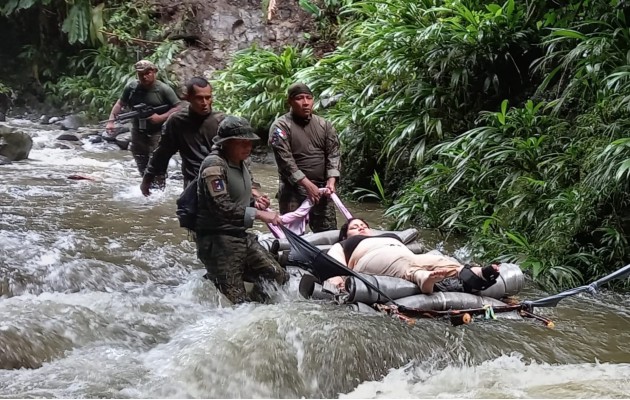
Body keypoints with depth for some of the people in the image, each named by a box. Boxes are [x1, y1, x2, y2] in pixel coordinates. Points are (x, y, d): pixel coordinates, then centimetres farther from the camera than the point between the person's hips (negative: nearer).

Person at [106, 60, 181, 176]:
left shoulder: (163, 89, -9)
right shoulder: (131, 88, 1)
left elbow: (178, 108, -8)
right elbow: (120, 104, 10)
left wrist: (161, 118, -20)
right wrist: (111, 121, -2)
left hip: (156, 133, -5)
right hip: (138, 133, 5)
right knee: (142, 168, 16)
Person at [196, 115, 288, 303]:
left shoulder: (240, 163, 11)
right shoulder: (214, 166, -17)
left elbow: (250, 184, 32)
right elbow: (222, 208, -28)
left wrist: (255, 199, 10)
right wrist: (258, 214, -30)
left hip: (242, 237, 9)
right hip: (218, 240, -9)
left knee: (279, 279, 4)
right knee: (237, 302, -10)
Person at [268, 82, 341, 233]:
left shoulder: (324, 125, 11)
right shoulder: (281, 126, -6)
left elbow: (333, 153, 6)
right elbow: (285, 160, -14)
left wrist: (331, 180, -10)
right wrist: (306, 184, -20)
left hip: (321, 188, 5)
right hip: (294, 190, -5)